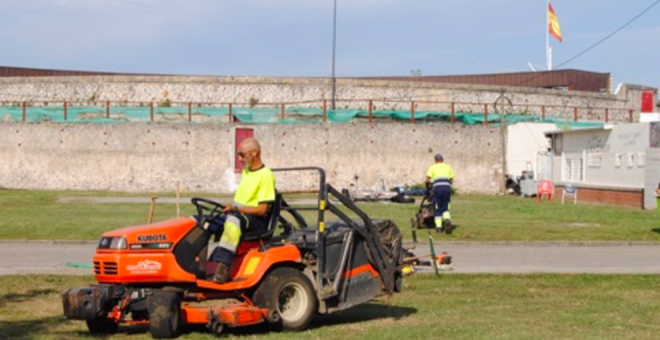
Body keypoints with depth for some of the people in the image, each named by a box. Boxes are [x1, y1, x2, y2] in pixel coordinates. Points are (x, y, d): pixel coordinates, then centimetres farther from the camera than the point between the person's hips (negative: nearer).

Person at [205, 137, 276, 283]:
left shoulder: (265, 175, -10)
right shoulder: (246, 172, 18)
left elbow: (262, 209, -16)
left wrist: (235, 208, -18)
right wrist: (229, 207, 4)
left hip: (256, 221, -9)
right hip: (237, 214, 9)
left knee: (233, 220, -40)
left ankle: (223, 268, -43)